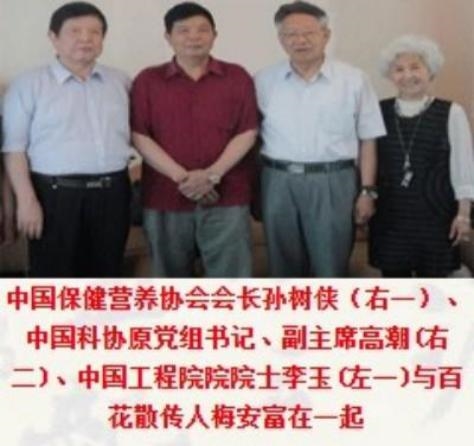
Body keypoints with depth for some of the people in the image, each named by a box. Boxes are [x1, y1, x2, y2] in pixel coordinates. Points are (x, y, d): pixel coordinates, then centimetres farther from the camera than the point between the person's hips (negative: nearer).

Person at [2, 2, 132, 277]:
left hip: (112, 193, 4)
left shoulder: (121, 82, 11)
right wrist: (27, 200, -12)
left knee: (105, 273, 13)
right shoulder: (29, 85, -1)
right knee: (53, 278, 3)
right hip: (55, 194, -4)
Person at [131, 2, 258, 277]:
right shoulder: (148, 81, 5)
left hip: (226, 198, -1)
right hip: (165, 197, 1)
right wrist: (181, 177, -12)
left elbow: (247, 133, 1)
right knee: (172, 280, 10)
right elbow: (139, 136, -2)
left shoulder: (237, 77, 6)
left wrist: (212, 174, -12)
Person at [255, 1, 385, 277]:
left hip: (333, 182, -1)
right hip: (278, 182, 2)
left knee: (331, 266, 6)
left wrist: (367, 191, -1)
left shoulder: (353, 80, 0)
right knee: (285, 264, 12)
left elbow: (367, 140, 2)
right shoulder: (263, 82, 4)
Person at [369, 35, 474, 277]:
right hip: (389, 211, 2)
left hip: (434, 211, -2)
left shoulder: (451, 113, -6)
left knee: (432, 275, 8)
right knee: (393, 274, 10)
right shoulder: (379, 112, 3)